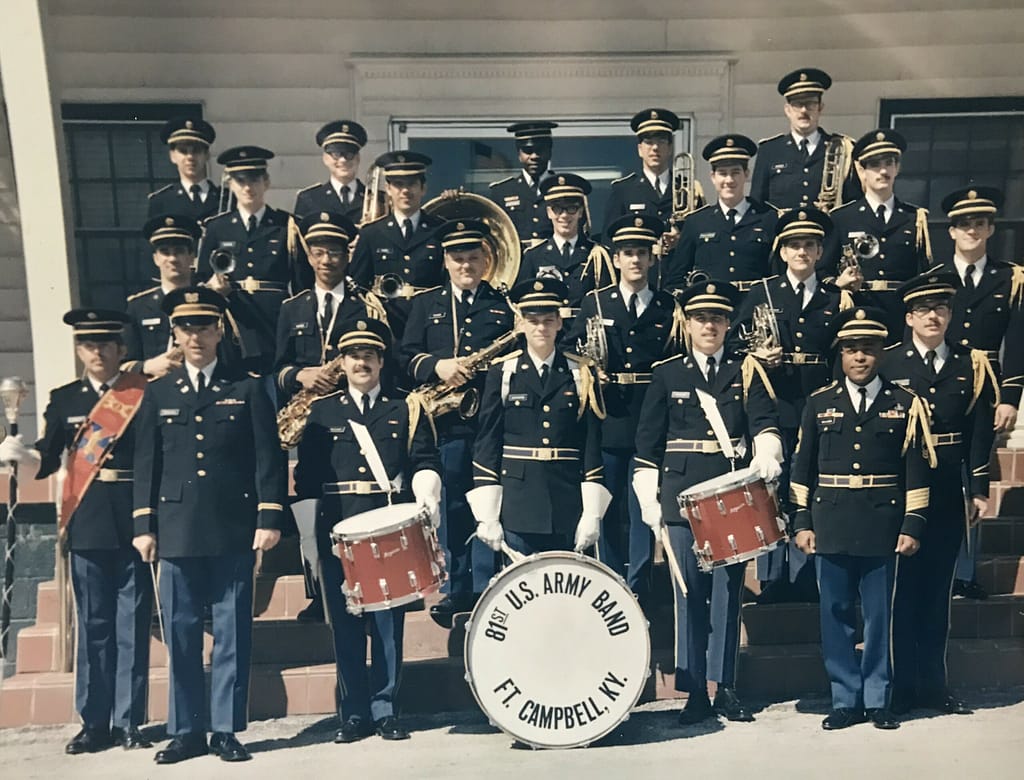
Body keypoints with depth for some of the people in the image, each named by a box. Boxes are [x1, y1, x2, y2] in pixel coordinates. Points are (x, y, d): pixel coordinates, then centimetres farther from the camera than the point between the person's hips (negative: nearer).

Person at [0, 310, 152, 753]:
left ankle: (129, 721, 12)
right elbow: (47, 459, 5)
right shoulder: (64, 399, 11)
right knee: (93, 623, 8)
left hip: (133, 520, -2)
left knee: (132, 623, 3)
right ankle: (95, 722, 17)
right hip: (87, 522, 2)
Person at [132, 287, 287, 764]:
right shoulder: (158, 394, 12)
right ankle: (186, 731, 16)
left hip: (234, 532, -2)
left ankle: (226, 729, 12)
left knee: (232, 633, 3)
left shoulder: (248, 390, 6)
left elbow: (268, 458, 1)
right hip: (177, 532, 2)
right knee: (180, 635, 5)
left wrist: (269, 518, -7)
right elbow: (146, 464, 11)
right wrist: (143, 526, 4)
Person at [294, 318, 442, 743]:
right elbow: (306, 476, 7)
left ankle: (384, 709, 12)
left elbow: (425, 463, 5)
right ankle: (354, 713, 13)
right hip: (337, 531, 1)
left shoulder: (405, 410, 12)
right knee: (345, 624, 4)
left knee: (387, 622, 1)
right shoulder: (321, 412, 12)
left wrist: (426, 497, -13)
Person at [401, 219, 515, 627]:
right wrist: (437, 366, -14)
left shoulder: (505, 304, 10)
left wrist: (486, 366, -13)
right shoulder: (426, 304, 12)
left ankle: (486, 591, 12)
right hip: (444, 423, 1)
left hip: (491, 421, -1)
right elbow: (408, 356, 5)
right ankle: (455, 591, 17)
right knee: (449, 511, 6)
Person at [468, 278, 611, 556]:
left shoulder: (582, 375, 6)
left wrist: (592, 514, -3)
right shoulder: (502, 373, 4)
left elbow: (593, 446, 3)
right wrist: (487, 516, -4)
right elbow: (486, 444, 1)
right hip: (518, 502, -1)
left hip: (568, 507, 1)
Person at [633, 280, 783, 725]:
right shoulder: (666, 373, 7)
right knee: (689, 592, 2)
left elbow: (764, 421, -5)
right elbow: (648, 441, 6)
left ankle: (725, 688, 14)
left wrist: (765, 454, -27)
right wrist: (649, 500, 1)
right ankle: (695, 691, 9)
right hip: (682, 495, 0)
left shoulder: (746, 371, 8)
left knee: (728, 590, 4)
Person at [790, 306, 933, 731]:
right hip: (831, 527, 1)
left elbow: (916, 470, 2)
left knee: (879, 616, 5)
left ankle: (877, 700, 18)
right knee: (836, 616, 6)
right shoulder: (819, 403, 7)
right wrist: (802, 522, 2)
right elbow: (802, 468, 7)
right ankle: (845, 700, 16)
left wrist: (912, 526, -3)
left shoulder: (906, 403, 4)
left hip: (882, 526, -1)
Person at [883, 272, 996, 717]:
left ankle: (934, 684, 21)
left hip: (948, 495, 3)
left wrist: (978, 490, 0)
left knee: (937, 589, 11)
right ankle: (902, 687, 13)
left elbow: (980, 432, 5)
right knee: (903, 588, 3)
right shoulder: (886, 363, -2)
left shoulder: (971, 364, 7)